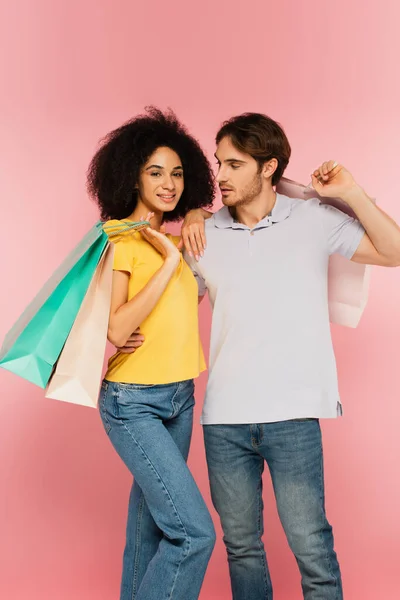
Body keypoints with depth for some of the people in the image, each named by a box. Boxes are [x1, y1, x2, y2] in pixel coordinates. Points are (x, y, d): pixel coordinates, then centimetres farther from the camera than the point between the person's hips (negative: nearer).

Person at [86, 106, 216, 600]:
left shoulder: (173, 239, 9)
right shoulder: (118, 237, -11)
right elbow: (115, 329, -19)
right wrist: (169, 263, -19)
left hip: (180, 397, 7)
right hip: (132, 402, -7)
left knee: (152, 520, 16)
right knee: (194, 532, -11)